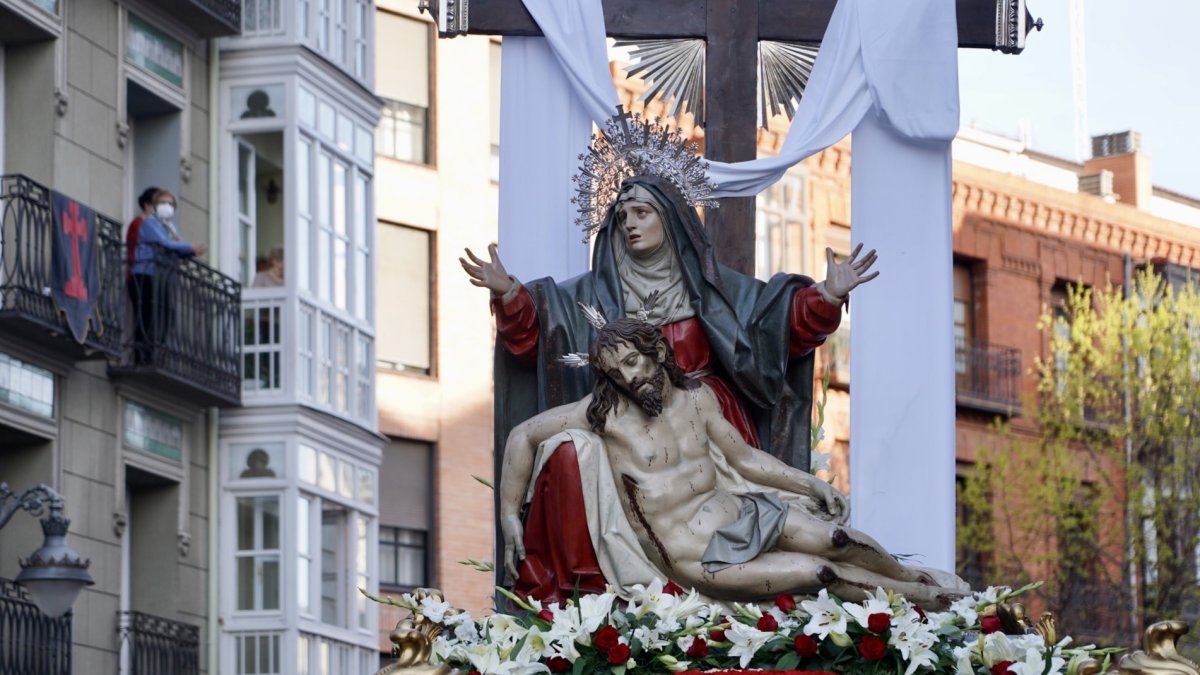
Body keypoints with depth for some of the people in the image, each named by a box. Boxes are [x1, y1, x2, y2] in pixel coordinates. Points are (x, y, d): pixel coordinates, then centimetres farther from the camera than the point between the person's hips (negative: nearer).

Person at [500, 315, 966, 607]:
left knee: (841, 540, -14)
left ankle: (910, 576, 15)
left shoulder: (697, 397, 6)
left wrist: (811, 484, 9)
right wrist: (510, 520, -10)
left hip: (738, 512, 5)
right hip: (698, 558, -5)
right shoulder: (606, 411, -9)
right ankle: (924, 598, 1)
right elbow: (523, 436, -7)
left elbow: (745, 458, 15)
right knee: (824, 574, -17)